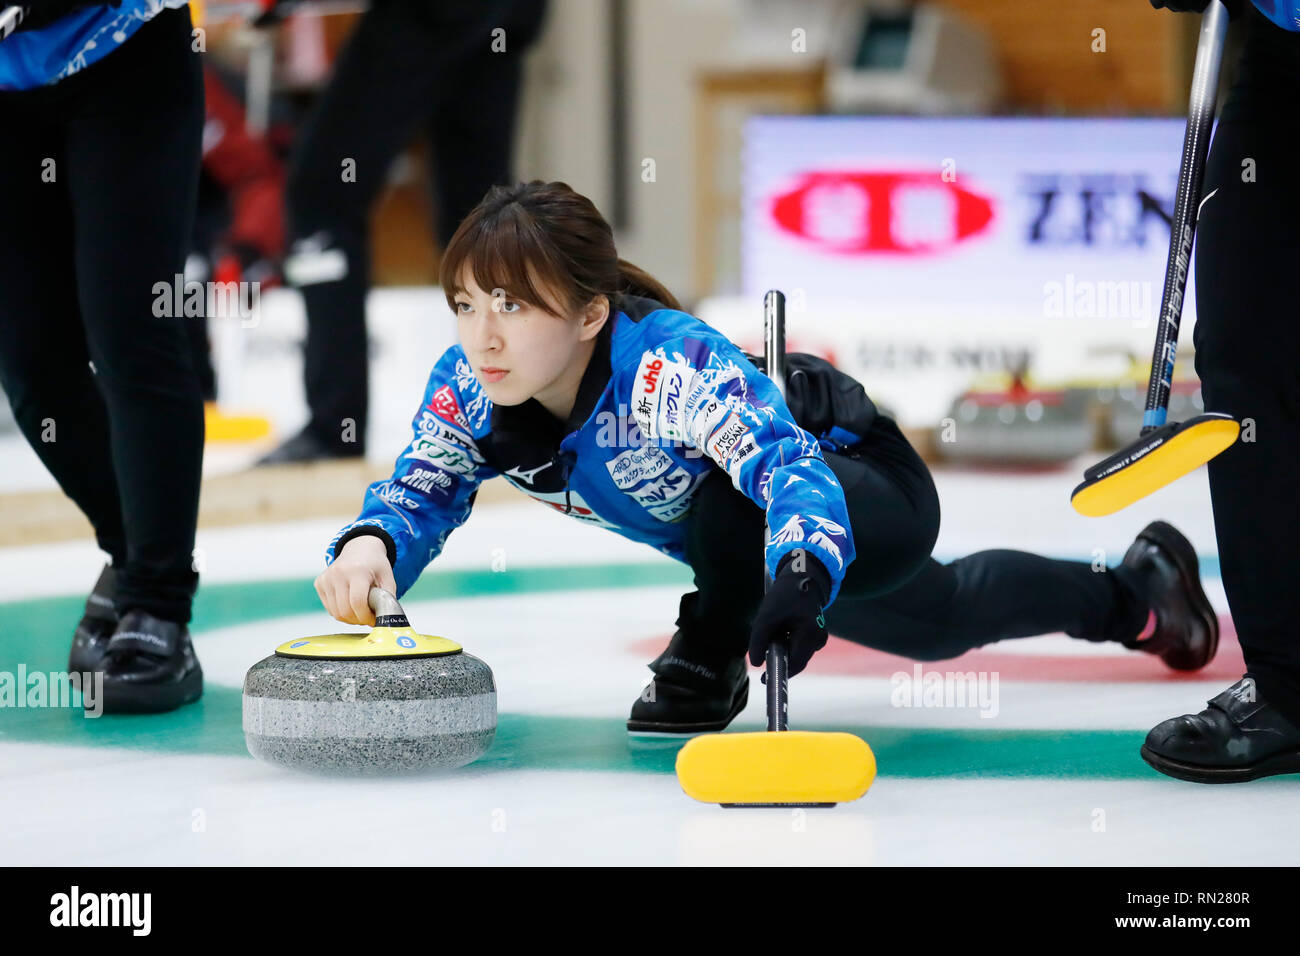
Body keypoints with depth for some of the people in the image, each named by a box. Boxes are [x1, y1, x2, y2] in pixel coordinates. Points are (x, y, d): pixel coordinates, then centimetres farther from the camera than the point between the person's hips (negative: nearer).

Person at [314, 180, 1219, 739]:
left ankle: (712, 660, -8)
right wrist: (372, 546, -42)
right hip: (751, 543, 8)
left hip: (874, 496, -8)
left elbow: (788, 464, -56)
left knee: (732, 499, -41)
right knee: (941, 619, 32)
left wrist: (800, 575, -76)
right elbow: (423, 489, -18)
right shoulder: (466, 387, -26)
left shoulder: (674, 366, -46)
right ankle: (1134, 591, 62)